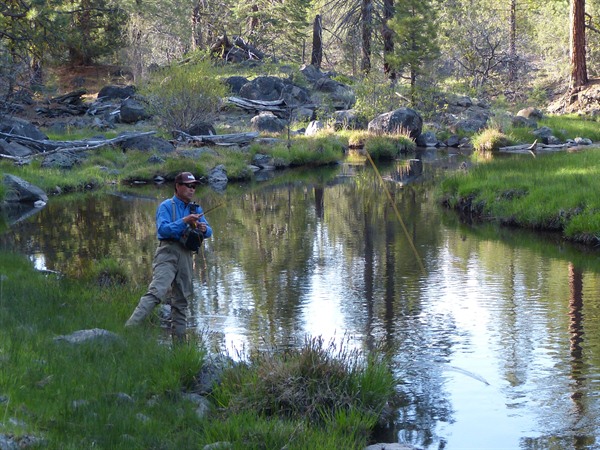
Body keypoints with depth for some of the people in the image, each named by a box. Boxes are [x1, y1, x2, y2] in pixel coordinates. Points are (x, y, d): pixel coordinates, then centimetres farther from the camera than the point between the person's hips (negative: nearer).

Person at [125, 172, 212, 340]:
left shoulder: (195, 209, 20)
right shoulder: (166, 206, 1)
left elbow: (208, 232, 15)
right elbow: (163, 229, -14)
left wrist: (204, 229, -8)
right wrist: (184, 221, -22)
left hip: (186, 255, 6)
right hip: (168, 252, -6)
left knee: (182, 299, 9)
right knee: (156, 292, -23)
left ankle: (179, 338, 15)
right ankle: (130, 328, -30)